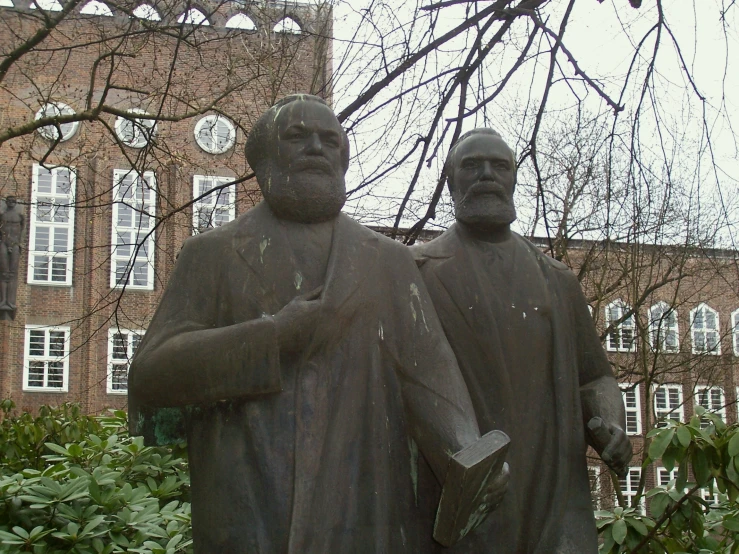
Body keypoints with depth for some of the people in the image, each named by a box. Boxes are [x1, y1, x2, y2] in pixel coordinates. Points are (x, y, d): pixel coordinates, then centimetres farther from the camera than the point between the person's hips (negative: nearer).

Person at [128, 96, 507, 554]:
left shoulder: (389, 263, 12)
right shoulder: (211, 256, 9)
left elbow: (429, 370, -1)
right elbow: (151, 373, -2)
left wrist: (468, 460, -20)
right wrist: (276, 336, -11)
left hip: (365, 507, 1)